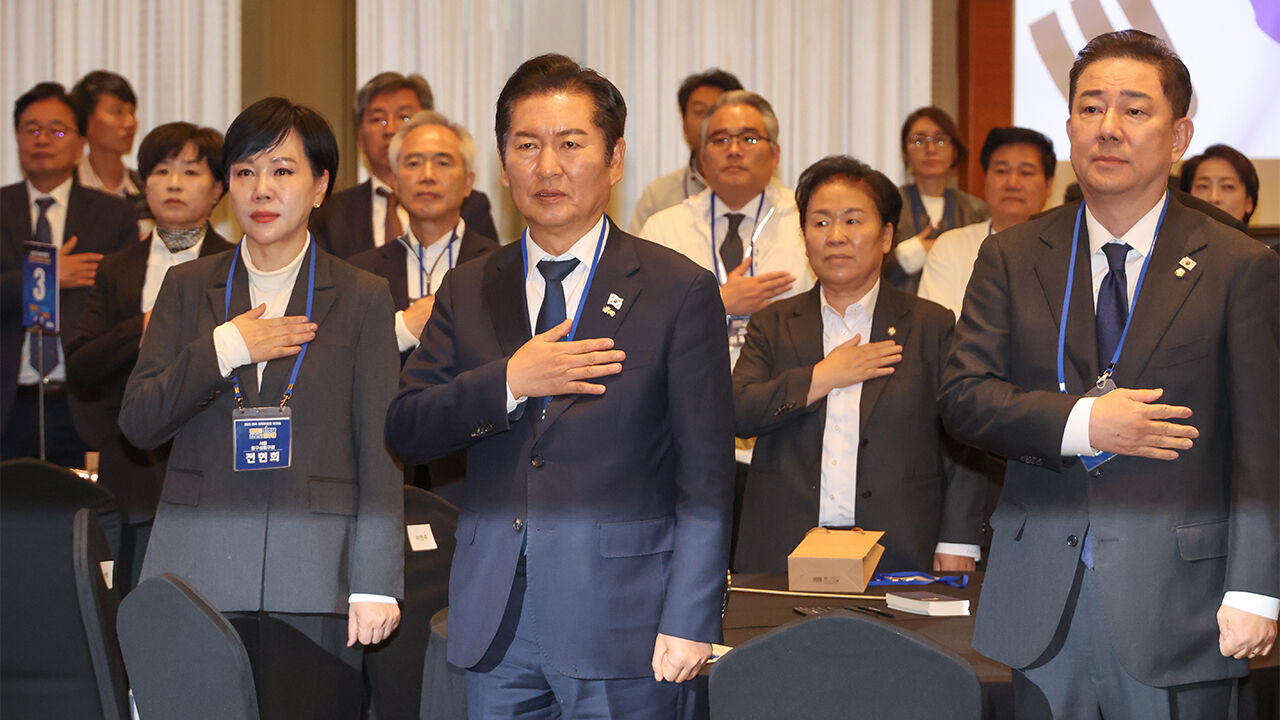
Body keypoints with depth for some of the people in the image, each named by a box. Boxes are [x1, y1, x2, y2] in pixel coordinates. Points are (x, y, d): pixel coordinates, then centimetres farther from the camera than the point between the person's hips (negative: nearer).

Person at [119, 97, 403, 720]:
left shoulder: (362, 297, 8)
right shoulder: (188, 288, 13)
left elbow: (379, 452, 4)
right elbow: (137, 422, 7)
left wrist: (375, 585, -3)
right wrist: (222, 350, -7)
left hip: (313, 581, -1)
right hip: (199, 570, 2)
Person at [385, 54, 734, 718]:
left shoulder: (679, 291, -1)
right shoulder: (466, 292, 11)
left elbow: (706, 477, -4)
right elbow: (403, 433, 4)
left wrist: (689, 621, -10)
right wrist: (507, 383, -11)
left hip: (618, 623, -3)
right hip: (495, 626, 3)